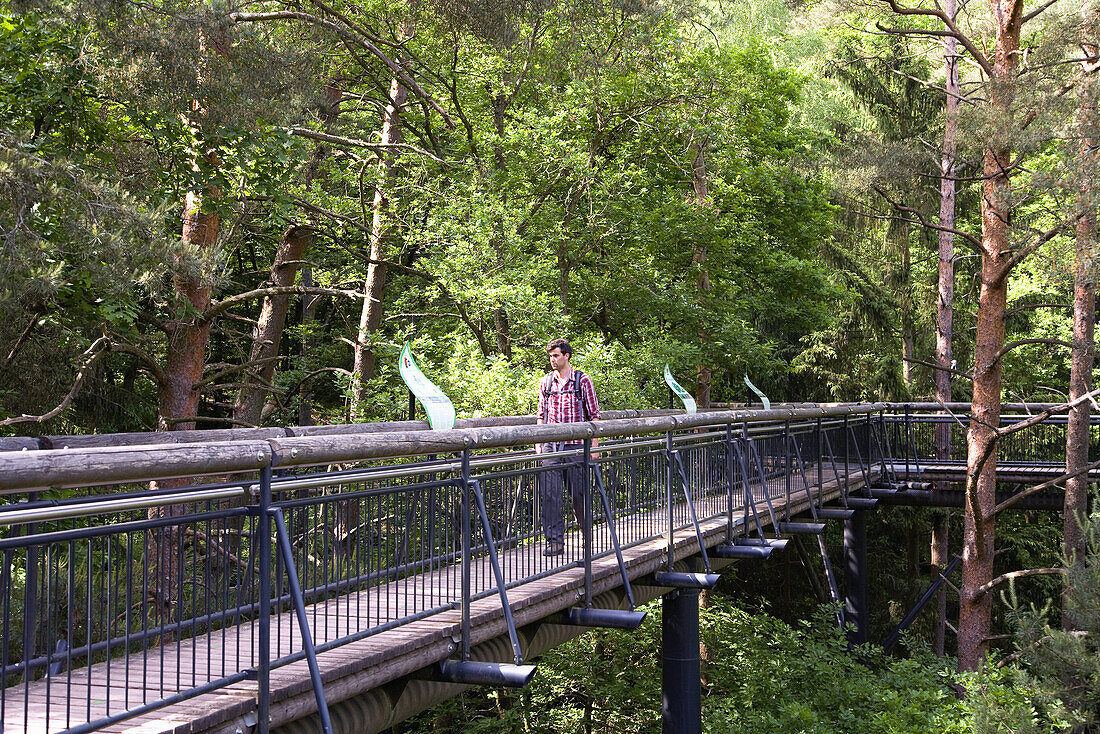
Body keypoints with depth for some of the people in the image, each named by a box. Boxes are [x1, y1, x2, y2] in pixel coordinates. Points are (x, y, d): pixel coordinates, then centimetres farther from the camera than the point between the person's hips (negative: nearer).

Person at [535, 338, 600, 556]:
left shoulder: (582, 380, 1)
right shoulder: (545, 382, 11)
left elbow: (594, 415, 2)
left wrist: (594, 446, -3)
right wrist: (538, 444, 10)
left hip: (575, 445, -3)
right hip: (551, 446, 3)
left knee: (578, 493, 3)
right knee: (549, 493, -5)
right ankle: (554, 541, 0)